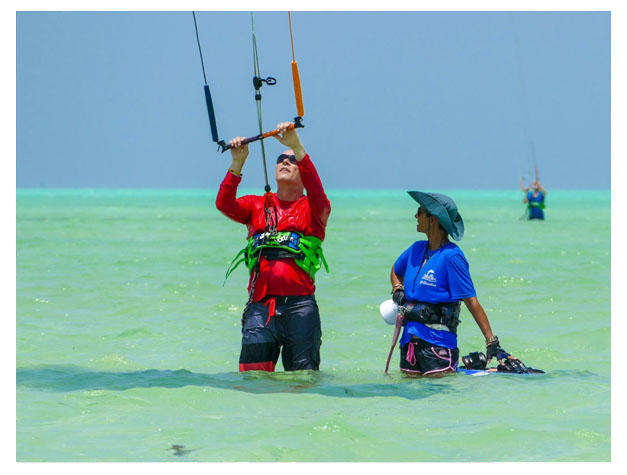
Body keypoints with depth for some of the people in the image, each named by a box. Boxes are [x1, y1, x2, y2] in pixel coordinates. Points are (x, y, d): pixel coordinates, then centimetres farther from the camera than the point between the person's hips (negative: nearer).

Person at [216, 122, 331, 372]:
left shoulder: (313, 209, 11)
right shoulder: (257, 206, 18)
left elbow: (316, 193, -13)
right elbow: (225, 205, 0)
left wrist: (296, 147, -22)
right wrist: (237, 163, -11)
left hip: (299, 305, -2)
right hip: (260, 306, 2)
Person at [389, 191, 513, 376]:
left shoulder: (451, 256, -12)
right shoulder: (416, 250, 10)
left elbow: (471, 302, -14)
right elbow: (395, 272, 33)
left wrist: (492, 342, -18)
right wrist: (398, 292, 11)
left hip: (437, 340, -7)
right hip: (410, 338, 7)